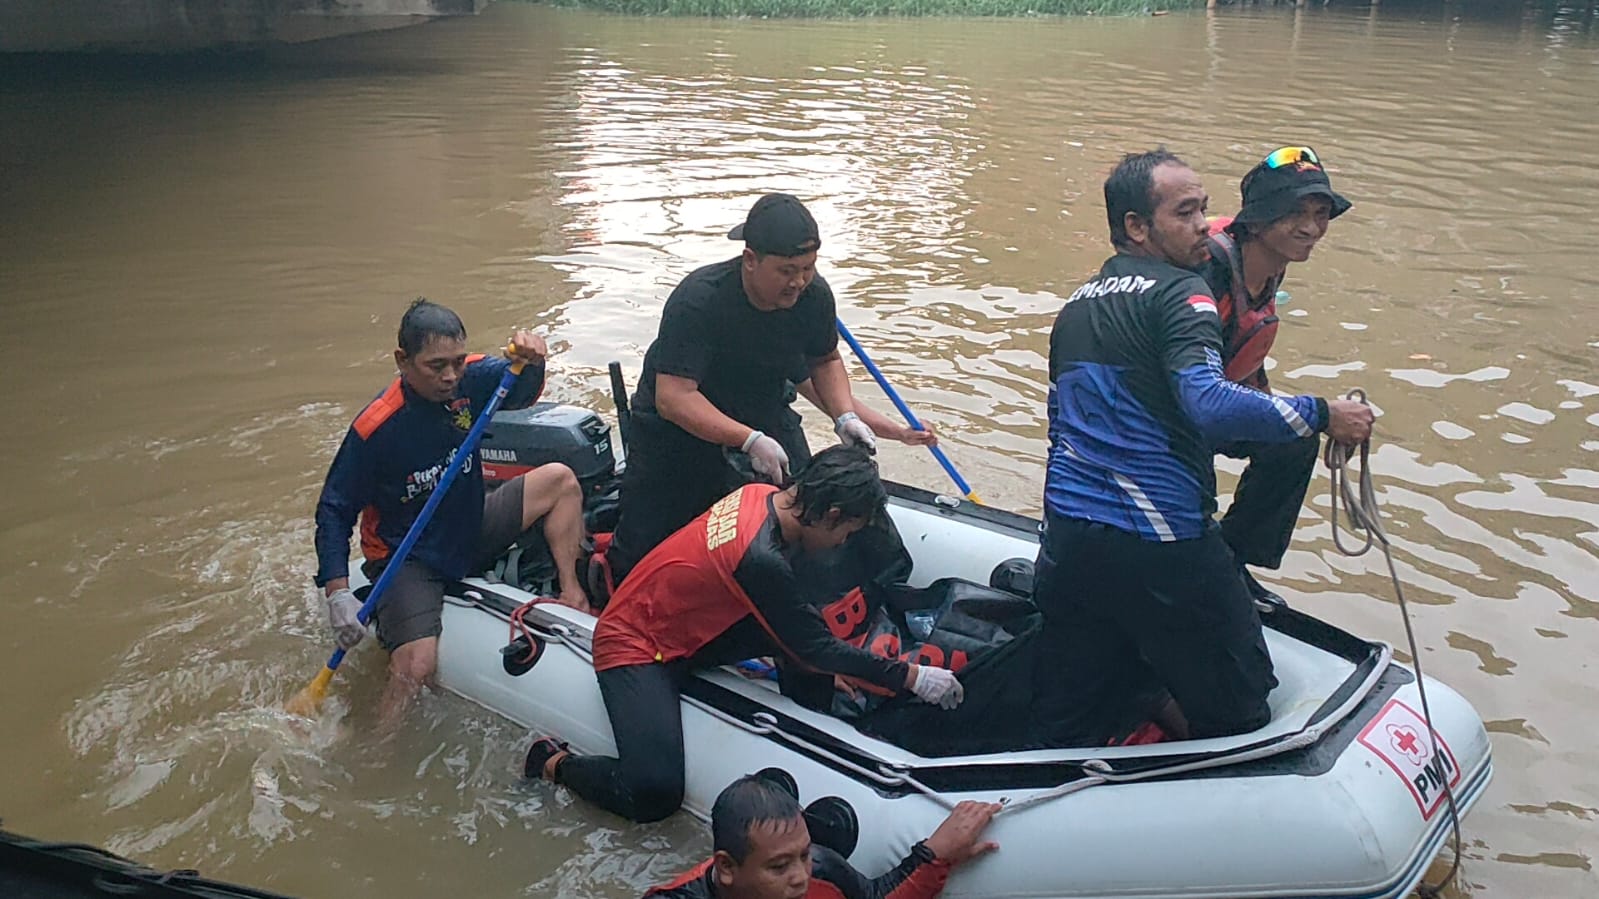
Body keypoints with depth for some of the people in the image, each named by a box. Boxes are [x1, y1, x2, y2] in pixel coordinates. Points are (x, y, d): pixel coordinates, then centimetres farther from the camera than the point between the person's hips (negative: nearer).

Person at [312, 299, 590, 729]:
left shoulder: (469, 379, -12)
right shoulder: (375, 428, -24)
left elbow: (521, 393, -6)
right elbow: (333, 511, -17)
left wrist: (530, 359, -31)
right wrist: (337, 593, -25)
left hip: (472, 533, 6)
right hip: (408, 561, -6)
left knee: (560, 479, -3)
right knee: (416, 665, -28)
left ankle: (572, 594, 2)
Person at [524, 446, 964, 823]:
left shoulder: (763, 494, -8)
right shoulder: (761, 558, -33)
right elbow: (814, 649, -20)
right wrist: (911, 677, -14)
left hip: (687, 625, 9)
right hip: (634, 646, -9)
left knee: (793, 626, -9)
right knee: (655, 795, -19)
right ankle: (556, 761, 3)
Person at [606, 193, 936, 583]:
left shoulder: (814, 295, -13)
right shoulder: (697, 299, -30)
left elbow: (824, 360, 8)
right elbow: (673, 398, -34)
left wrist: (845, 416, -10)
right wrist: (750, 441, -41)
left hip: (766, 418, 4)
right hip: (679, 428, -4)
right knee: (641, 556, -2)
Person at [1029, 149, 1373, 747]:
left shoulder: (1076, 305, 17)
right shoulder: (1177, 292, -8)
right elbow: (1208, 402, -25)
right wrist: (1322, 415, -16)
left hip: (1066, 536, 8)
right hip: (1159, 542, -7)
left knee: (1064, 728, 16)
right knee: (1237, 706, 10)